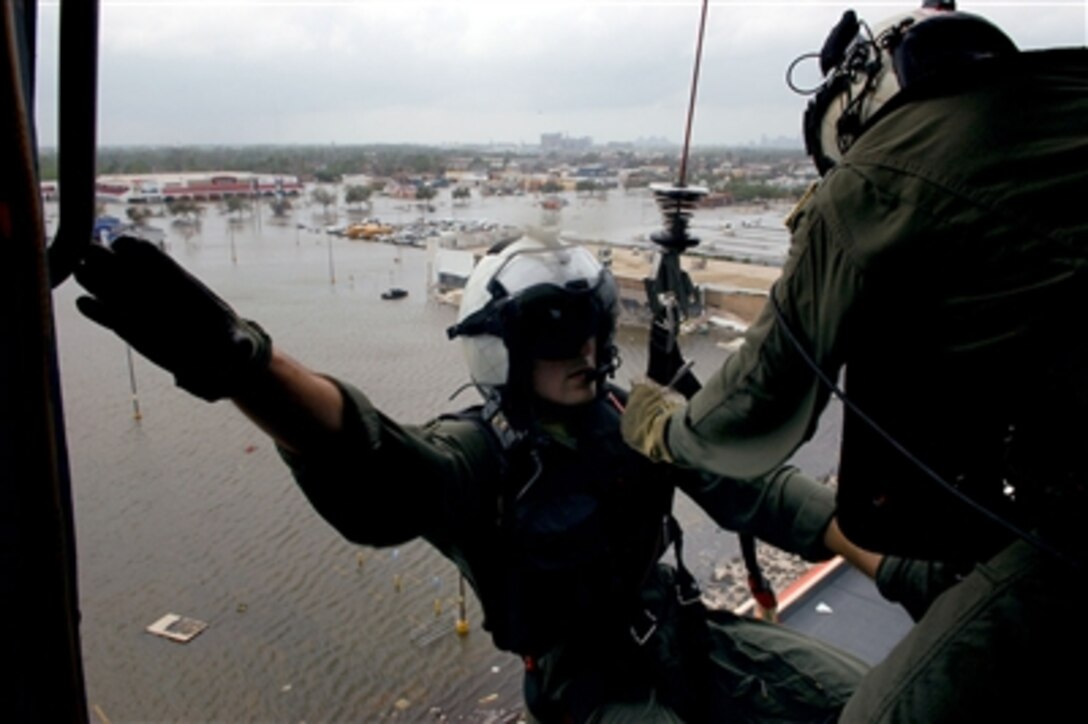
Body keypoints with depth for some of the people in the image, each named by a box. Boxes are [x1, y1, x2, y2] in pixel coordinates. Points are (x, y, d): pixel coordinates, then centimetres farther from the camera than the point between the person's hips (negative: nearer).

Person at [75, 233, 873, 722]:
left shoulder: (636, 416, -3)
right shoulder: (481, 453, -20)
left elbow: (755, 487, -3)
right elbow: (380, 467, -41)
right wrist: (240, 361, -60)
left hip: (682, 630, 6)